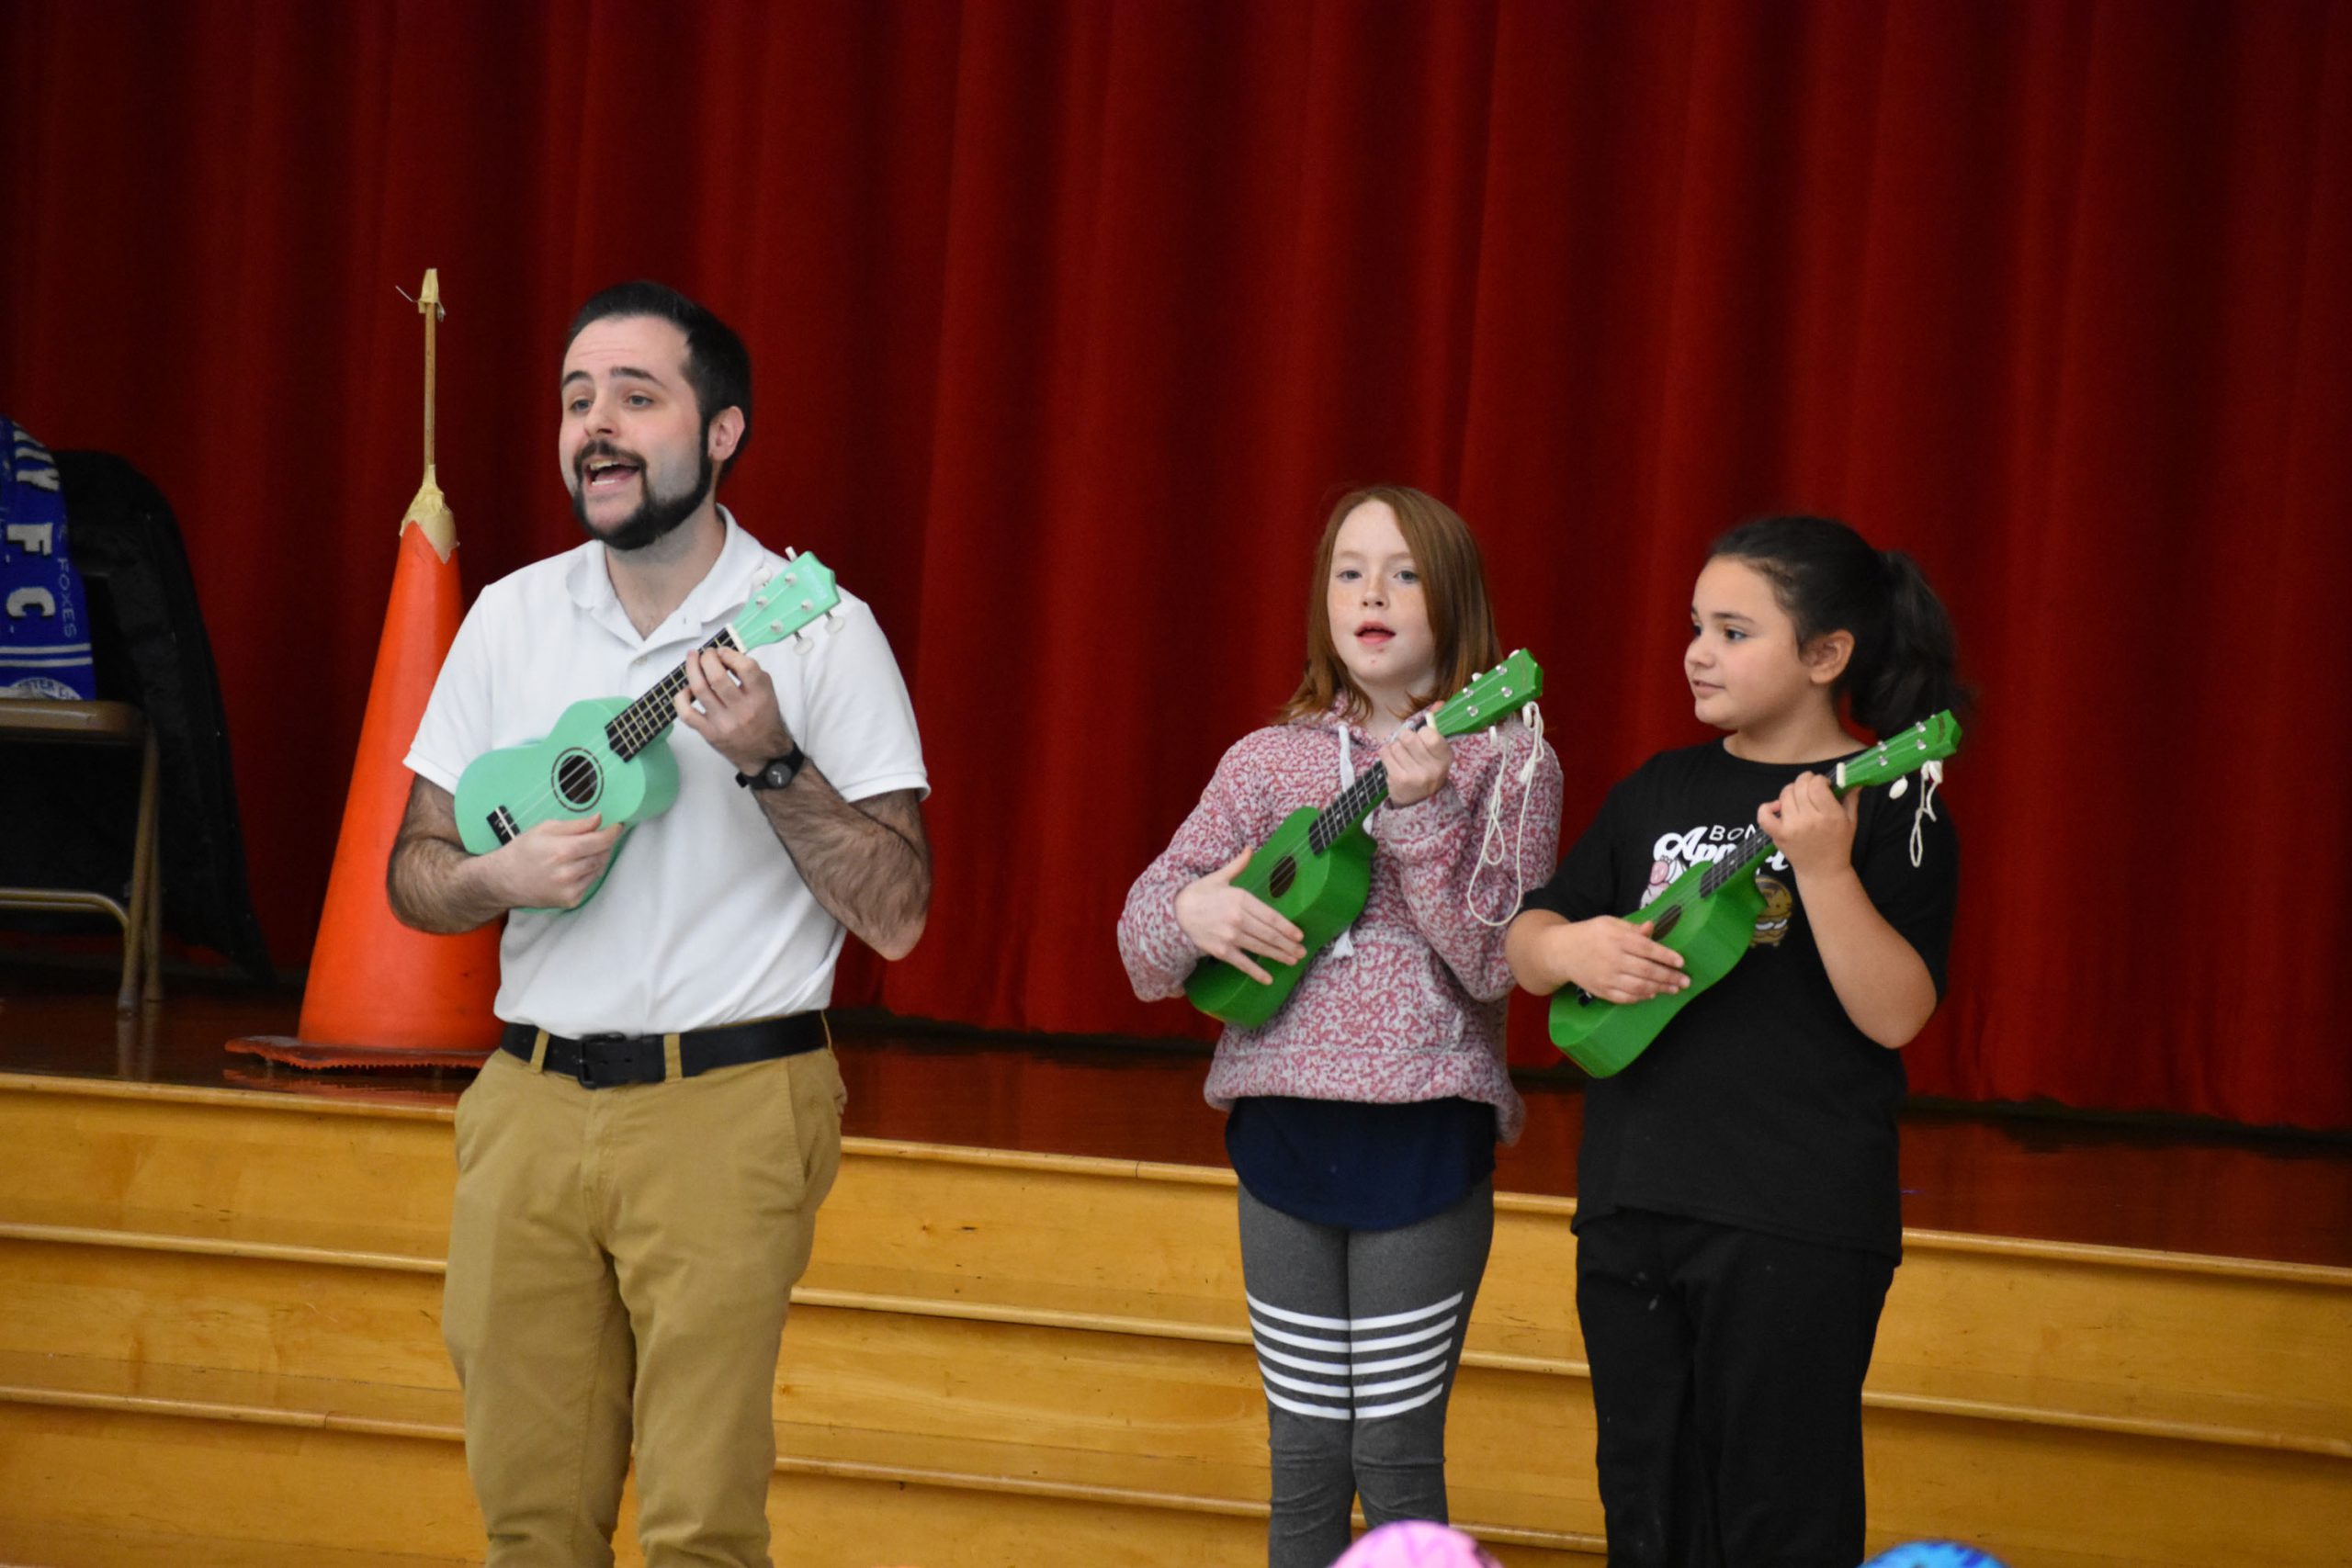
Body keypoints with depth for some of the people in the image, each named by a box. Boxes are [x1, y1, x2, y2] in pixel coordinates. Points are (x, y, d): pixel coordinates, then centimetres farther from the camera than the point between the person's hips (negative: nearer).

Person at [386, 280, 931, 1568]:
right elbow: (414, 877, 13)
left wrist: (771, 761, -18)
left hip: (727, 1114, -4)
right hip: (530, 1104, 4)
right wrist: (505, 876, -8)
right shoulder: (511, 618, 9)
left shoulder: (816, 627, -3)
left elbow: (896, 917, -6)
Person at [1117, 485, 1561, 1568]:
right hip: (1284, 1125, 3)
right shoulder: (1268, 762, 8)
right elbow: (1142, 943, 7)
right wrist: (1191, 912, -15)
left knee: (1396, 1459, -2)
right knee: (1304, 1459, 7)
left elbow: (1498, 962, -11)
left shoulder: (1507, 761, -1)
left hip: (1425, 1139, -3)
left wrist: (1421, 812, -21)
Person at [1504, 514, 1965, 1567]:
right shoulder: (1659, 793, 12)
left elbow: (1895, 1015, -16)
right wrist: (1569, 948, -9)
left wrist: (1824, 869, -28)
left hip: (1797, 1230, -6)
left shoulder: (1891, 811, -6)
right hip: (1630, 1204, 6)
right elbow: (1522, 945, 14)